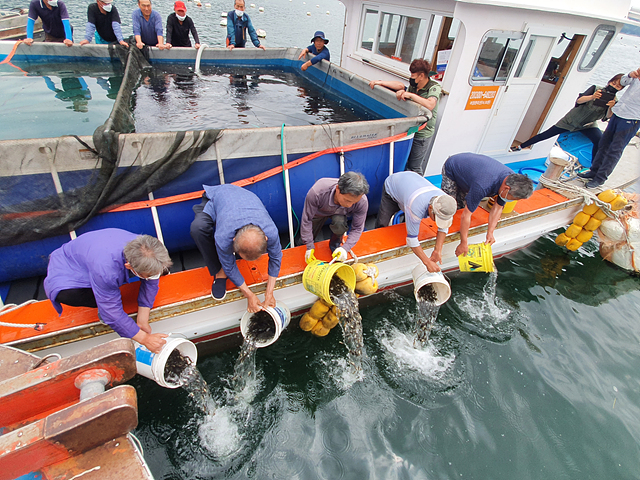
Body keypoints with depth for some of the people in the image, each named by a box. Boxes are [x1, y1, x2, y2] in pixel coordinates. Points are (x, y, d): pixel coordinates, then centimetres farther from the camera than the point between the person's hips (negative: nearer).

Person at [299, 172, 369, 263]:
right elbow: (306, 220, -30)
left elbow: (357, 228, -24)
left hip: (339, 214, 0)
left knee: (339, 222, -34)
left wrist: (345, 248, -39)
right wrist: (309, 246, -26)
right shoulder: (317, 192, -45)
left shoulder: (362, 202, -39)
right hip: (318, 212, 0)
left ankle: (335, 244, -2)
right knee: (303, 242, 7)